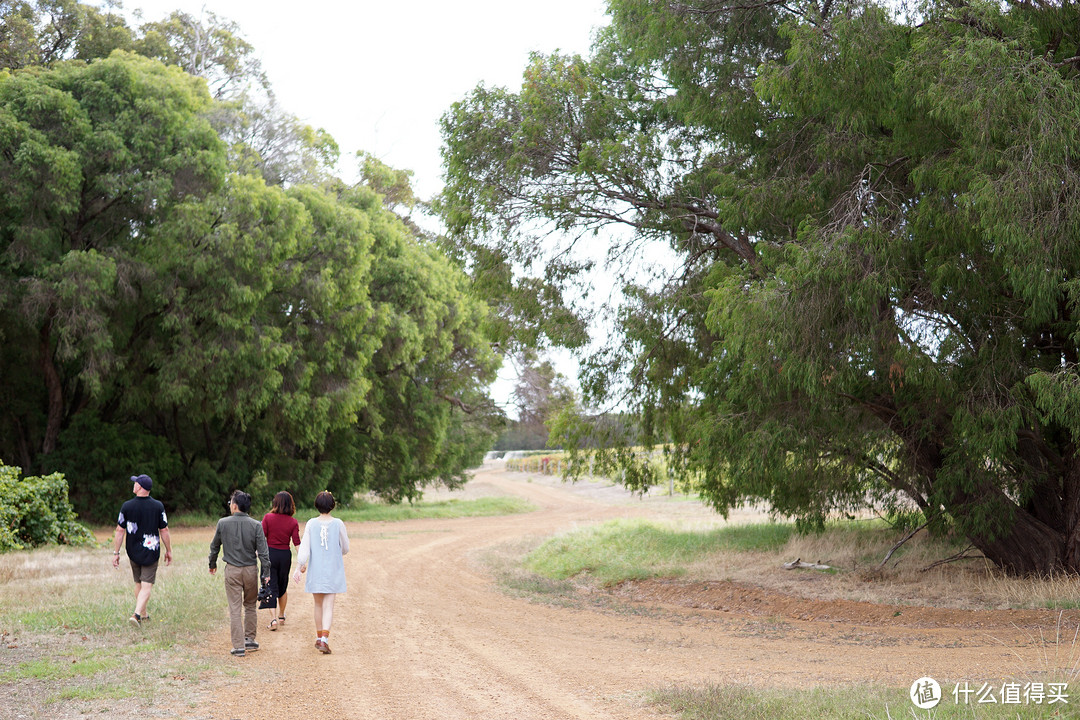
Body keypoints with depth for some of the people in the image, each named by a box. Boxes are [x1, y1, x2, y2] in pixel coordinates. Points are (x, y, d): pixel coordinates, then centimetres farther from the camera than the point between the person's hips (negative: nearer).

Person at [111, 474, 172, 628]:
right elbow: (164, 530, -5)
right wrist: (169, 551, 6)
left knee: (138, 584, 18)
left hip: (133, 552, 2)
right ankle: (137, 614, -19)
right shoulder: (158, 506, -9)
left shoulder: (127, 506, -8)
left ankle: (143, 614, 29)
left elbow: (120, 530, -6)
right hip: (151, 552, -2)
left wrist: (116, 553, 1)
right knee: (147, 586, -1)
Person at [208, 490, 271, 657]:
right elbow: (263, 551, -7)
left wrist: (212, 564, 25)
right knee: (250, 606, 17)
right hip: (250, 569, 1)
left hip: (232, 570, -1)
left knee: (235, 608, 2)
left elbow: (215, 546, 9)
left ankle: (239, 646, 1)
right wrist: (266, 573, -1)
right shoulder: (256, 525, -6)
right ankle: (250, 640, 23)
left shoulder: (223, 523, -4)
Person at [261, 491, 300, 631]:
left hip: (270, 554, -2)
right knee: (283, 587, 19)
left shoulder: (268, 518, -8)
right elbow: (297, 543, -8)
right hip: (285, 556, 2)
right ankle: (281, 617, 33)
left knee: (271, 587, 0)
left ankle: (274, 620, -11)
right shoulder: (293, 522, -4)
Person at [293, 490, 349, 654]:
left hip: (315, 570, 2)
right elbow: (345, 548, 3)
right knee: (328, 605, -3)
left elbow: (304, 547, -9)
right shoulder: (338, 524, -6)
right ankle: (324, 639, -18)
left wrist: (299, 567, -8)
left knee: (318, 604, 17)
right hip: (333, 570, -2)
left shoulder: (311, 524, -3)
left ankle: (319, 637, 27)